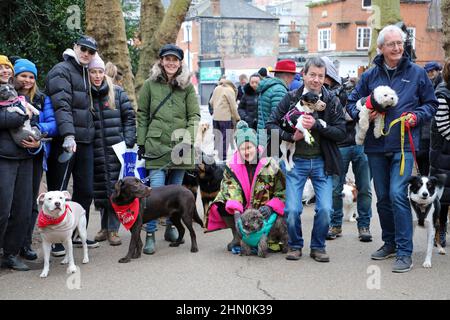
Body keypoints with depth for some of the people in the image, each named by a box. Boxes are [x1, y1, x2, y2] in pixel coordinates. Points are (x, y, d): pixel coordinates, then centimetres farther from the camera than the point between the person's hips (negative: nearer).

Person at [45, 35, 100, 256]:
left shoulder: (85, 73, 20)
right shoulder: (61, 71, -7)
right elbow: (61, 105, -20)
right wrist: (68, 135, -31)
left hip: (85, 141, 8)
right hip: (65, 141, -8)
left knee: (85, 190, 13)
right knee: (58, 192, -1)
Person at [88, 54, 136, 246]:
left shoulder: (117, 92, 3)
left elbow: (129, 117, 4)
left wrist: (129, 142, -3)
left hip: (116, 148, -1)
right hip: (96, 151, 1)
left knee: (116, 188, -2)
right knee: (100, 189, 6)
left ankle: (113, 229, 6)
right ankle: (104, 226, 21)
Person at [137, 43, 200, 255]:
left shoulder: (187, 86, 6)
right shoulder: (150, 84, 5)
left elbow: (194, 116, 4)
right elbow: (142, 115, 9)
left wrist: (187, 139, -9)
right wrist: (141, 142, 4)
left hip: (180, 148, 2)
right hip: (157, 145, -1)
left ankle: (171, 227, 27)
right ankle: (150, 234, -1)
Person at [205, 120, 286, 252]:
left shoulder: (270, 165, -9)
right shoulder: (232, 166, -4)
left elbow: (282, 193, -6)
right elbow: (233, 192, -17)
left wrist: (270, 207, -23)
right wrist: (236, 212, -34)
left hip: (263, 212, -2)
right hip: (242, 210, 3)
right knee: (220, 205, -23)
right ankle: (238, 237, -6)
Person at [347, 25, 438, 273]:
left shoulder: (417, 73, 4)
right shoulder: (370, 75, 8)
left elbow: (431, 104, 11)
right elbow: (352, 102, 14)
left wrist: (417, 116, -8)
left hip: (403, 144, -3)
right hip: (376, 145, 4)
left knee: (397, 194, -15)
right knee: (382, 197, 12)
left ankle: (404, 252, -8)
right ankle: (389, 243, 28)